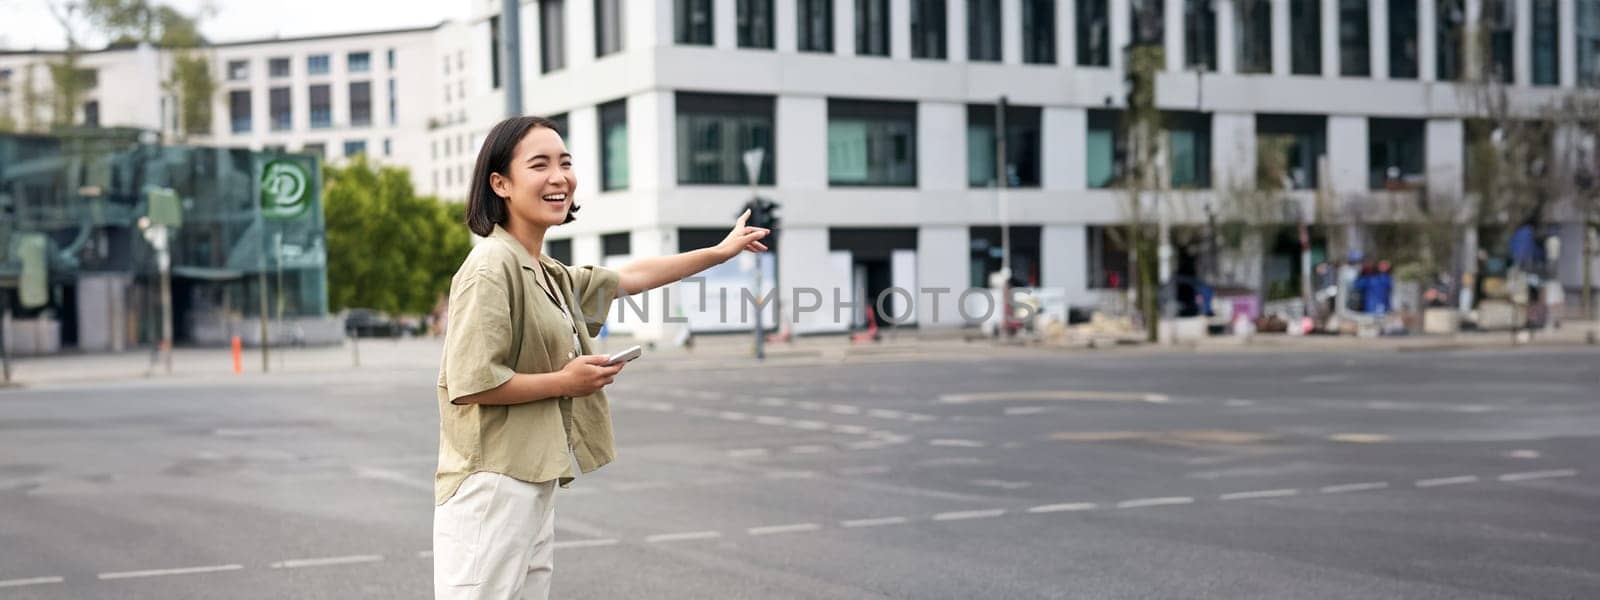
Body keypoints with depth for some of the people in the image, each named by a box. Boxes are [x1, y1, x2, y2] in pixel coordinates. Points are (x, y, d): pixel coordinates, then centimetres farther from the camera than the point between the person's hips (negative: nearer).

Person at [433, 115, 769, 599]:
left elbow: (629, 277, 31)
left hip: (534, 484, 10)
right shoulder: (491, 267, -14)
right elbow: (468, 383, -22)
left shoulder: (549, 275, 16)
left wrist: (719, 252, 35)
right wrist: (564, 382, -12)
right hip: (491, 484, -10)